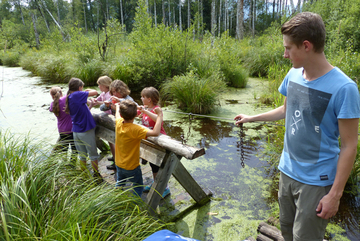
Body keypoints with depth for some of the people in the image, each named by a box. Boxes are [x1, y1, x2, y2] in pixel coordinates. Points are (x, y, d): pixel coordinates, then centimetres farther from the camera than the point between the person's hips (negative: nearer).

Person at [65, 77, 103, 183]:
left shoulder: (69, 97, 8)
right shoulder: (77, 95, -16)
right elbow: (95, 92, -18)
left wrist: (89, 105, 13)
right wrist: (88, 90, 2)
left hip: (76, 131, 7)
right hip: (86, 130, -7)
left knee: (82, 155, 18)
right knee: (93, 155, 8)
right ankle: (96, 176, 20)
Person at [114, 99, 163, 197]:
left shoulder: (118, 123, -14)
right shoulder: (135, 129, -33)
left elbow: (117, 115, 11)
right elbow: (155, 132, -42)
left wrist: (117, 106, 32)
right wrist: (160, 116, -31)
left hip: (119, 164, 7)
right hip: (132, 167, -7)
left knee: (119, 184, 31)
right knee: (138, 187, 17)